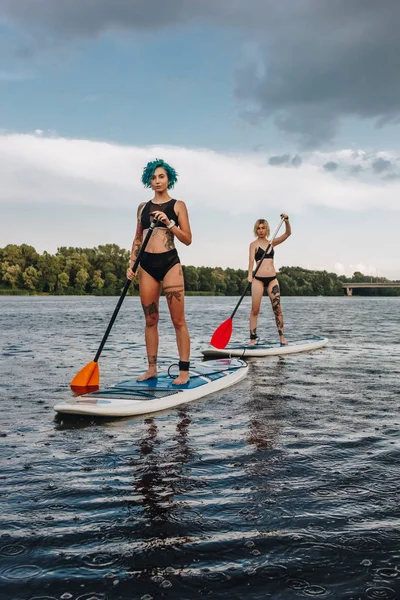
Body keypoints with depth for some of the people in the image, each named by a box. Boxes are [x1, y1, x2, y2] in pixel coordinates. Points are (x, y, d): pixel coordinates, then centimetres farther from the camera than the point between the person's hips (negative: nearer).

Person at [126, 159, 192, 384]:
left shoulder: (178, 205, 4)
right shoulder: (143, 207, 15)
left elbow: (188, 239, -1)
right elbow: (138, 239, 18)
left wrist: (169, 223, -14)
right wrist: (132, 264, 6)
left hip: (170, 263, -4)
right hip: (147, 265, 4)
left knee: (178, 320, -5)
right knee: (150, 320, 6)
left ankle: (184, 370, -3)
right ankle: (152, 368, 13)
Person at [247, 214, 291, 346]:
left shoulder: (272, 243, 15)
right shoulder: (254, 244, 3)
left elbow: (288, 233, 10)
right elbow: (251, 260, -13)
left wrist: (286, 221, -8)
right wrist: (250, 275, -27)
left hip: (272, 279, 3)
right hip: (258, 279, -3)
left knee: (277, 308, -2)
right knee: (255, 310, -2)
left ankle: (282, 337, 2)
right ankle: (253, 339, 2)